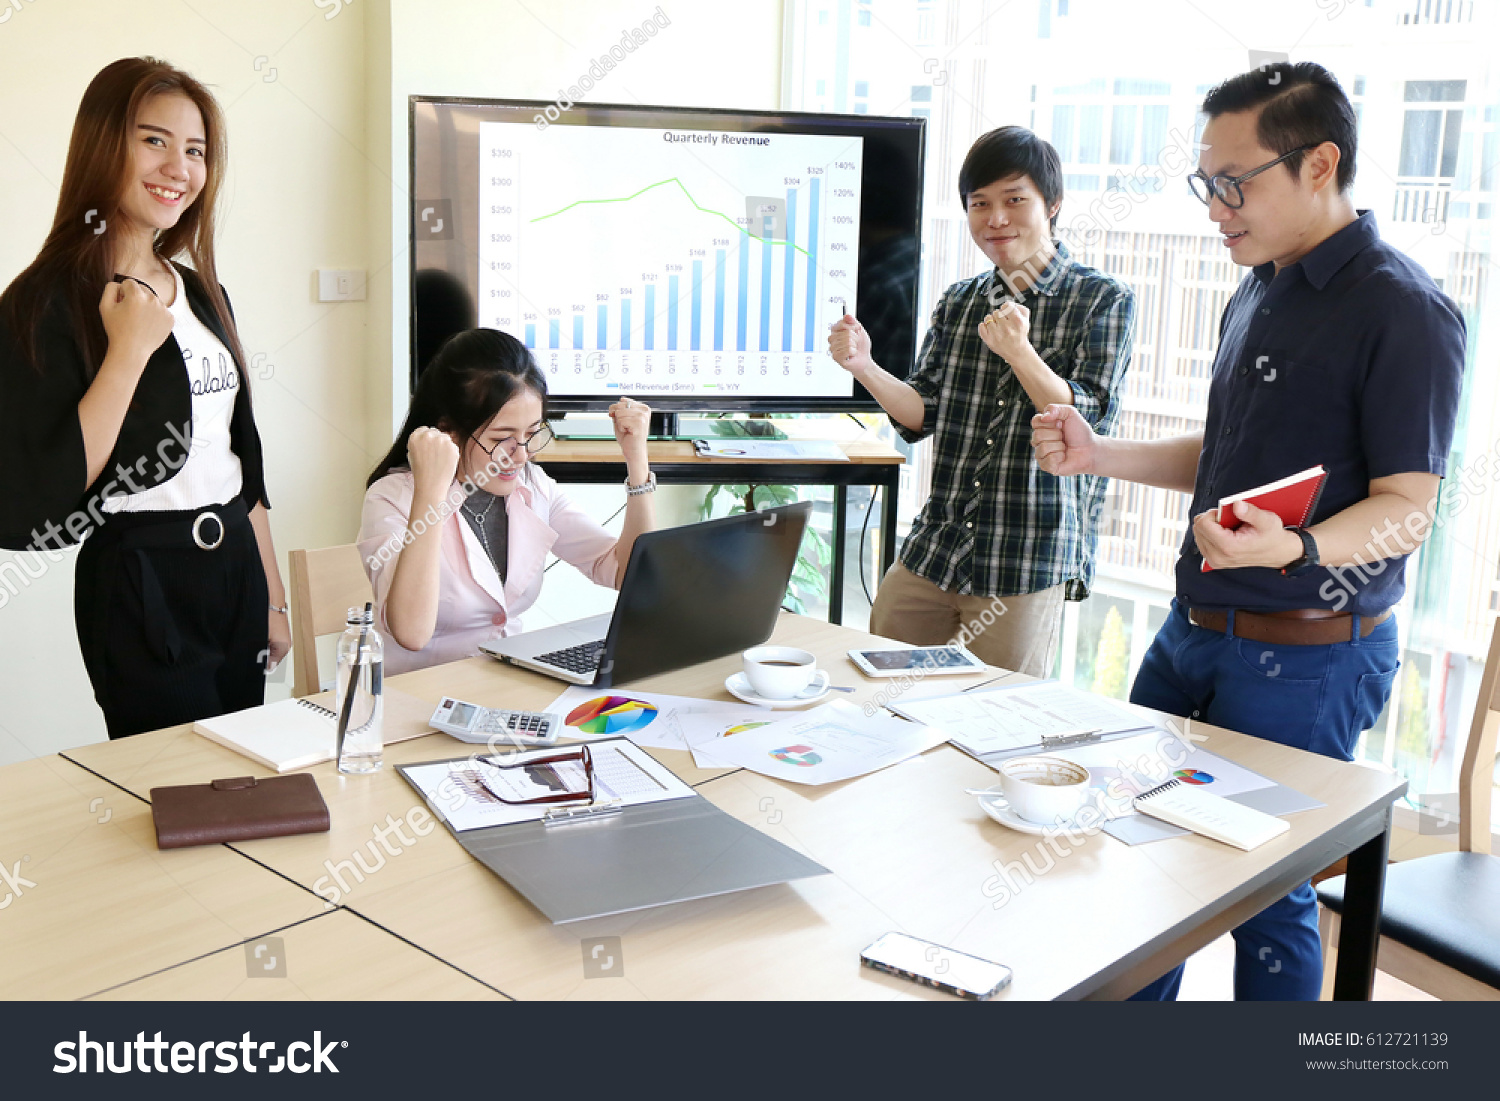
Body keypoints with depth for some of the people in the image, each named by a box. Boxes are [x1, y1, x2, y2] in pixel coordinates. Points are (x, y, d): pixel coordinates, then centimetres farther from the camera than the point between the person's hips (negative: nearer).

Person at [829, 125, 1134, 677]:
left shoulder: (1103, 300, -2)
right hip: (934, 549, 5)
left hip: (1030, 561, -4)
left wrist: (1020, 352, -26)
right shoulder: (959, 302, 11)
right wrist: (862, 366, -8)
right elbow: (923, 415, 9)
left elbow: (1087, 422, -11)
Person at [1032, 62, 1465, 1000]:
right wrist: (1096, 456, 8)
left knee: (1267, 894, 2)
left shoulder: (1406, 313, -15)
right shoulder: (1256, 298, 12)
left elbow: (1407, 510, -19)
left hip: (1307, 655, -8)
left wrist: (1294, 550, -38)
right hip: (1194, 630, 9)